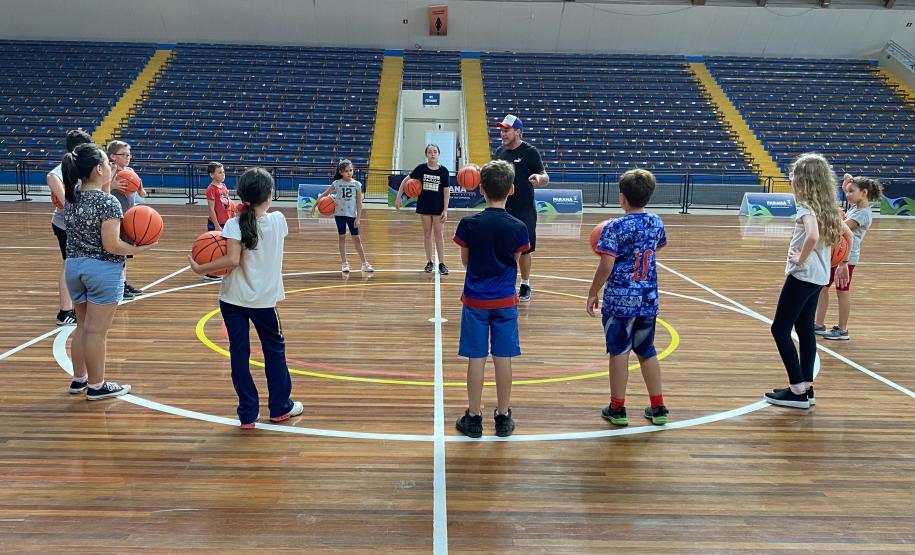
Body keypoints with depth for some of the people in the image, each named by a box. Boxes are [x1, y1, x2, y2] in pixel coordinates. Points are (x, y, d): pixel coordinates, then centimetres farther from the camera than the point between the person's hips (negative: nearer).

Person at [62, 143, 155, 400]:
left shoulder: (71, 197, 3)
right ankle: (97, 386, 12)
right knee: (96, 331, 2)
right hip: (103, 270, -7)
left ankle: (79, 379, 29)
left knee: (82, 327, 19)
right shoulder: (108, 202, -19)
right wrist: (139, 249, -7)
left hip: (74, 266, 7)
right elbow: (112, 246, -21)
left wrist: (105, 187, 9)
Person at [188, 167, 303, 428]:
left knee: (239, 353, 6)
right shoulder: (278, 220, -2)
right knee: (274, 349, 17)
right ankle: (280, 407, 26)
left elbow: (232, 260, -19)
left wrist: (200, 268, -10)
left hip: (233, 298, -1)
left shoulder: (234, 224, -10)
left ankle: (247, 414, 11)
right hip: (264, 299, 1)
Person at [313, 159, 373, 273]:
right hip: (340, 214, 0)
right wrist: (315, 205, -5)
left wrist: (358, 218, -7)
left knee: (357, 238, 4)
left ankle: (365, 264, 9)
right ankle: (345, 264, 12)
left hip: (352, 214, 0)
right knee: (342, 237, 5)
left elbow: (359, 203, -2)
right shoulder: (336, 184, -3)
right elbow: (324, 194, 4)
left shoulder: (357, 184, -2)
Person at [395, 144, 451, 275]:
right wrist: (399, 197, -4)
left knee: (439, 235, 0)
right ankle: (429, 262, 18)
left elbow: (446, 191, -3)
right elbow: (406, 180, 1)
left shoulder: (443, 171, -5)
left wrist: (445, 210, -7)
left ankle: (442, 264, 4)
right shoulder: (421, 168, -4)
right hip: (424, 205, 1)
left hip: (438, 207, -1)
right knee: (427, 233, 9)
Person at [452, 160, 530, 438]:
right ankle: (503, 417, 18)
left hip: (475, 300, -1)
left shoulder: (469, 224, -9)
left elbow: (465, 261, 2)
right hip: (505, 301, 1)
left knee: (476, 358, 6)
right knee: (503, 359, 8)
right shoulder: (518, 227, -7)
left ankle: (473, 417, 14)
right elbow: (515, 263, 3)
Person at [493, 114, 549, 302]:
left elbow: (545, 179, -8)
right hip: (502, 209, 4)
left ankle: (525, 285, 18)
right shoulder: (499, 152, 8)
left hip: (524, 210, -4)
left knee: (524, 250, 4)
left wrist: (539, 178, -32)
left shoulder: (530, 152, -7)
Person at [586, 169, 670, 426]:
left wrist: (592, 294, -7)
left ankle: (617, 408, 16)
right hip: (648, 300, 5)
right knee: (647, 352, 16)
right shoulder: (656, 223, 4)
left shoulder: (615, 228, -15)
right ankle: (658, 408, 21)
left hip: (620, 301, -5)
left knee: (619, 352, 6)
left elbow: (606, 266, -18)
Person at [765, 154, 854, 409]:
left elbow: (812, 236, -35)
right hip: (819, 278, 9)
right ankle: (806, 388, 18)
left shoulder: (806, 207, -17)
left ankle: (797, 391, 0)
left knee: (780, 328, -2)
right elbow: (848, 234, 19)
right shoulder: (826, 206, 10)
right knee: (805, 328, 14)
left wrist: (801, 258, -20)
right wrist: (843, 263, 24)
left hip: (802, 276, -9)